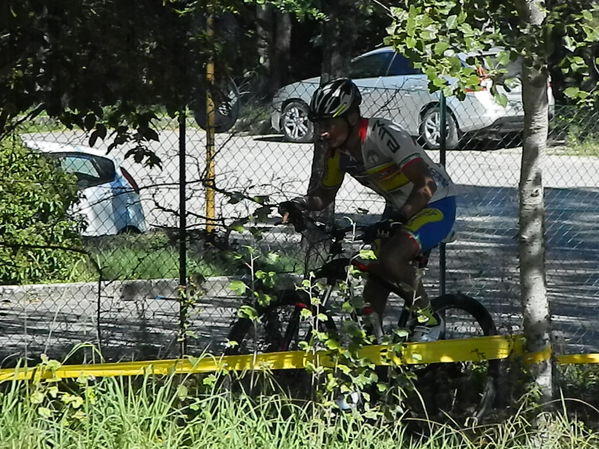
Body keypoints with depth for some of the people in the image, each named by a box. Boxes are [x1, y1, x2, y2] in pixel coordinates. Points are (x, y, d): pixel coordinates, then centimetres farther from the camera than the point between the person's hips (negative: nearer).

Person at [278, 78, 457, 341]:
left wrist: (399, 219, -42)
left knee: (390, 258, -31)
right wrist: (299, 205, -15)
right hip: (398, 209, 8)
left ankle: (428, 318, -10)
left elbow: (426, 184, -31)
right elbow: (325, 193, 6)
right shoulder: (336, 149, -6)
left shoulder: (383, 134, -29)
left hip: (435, 204, -8)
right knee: (373, 292, 3)